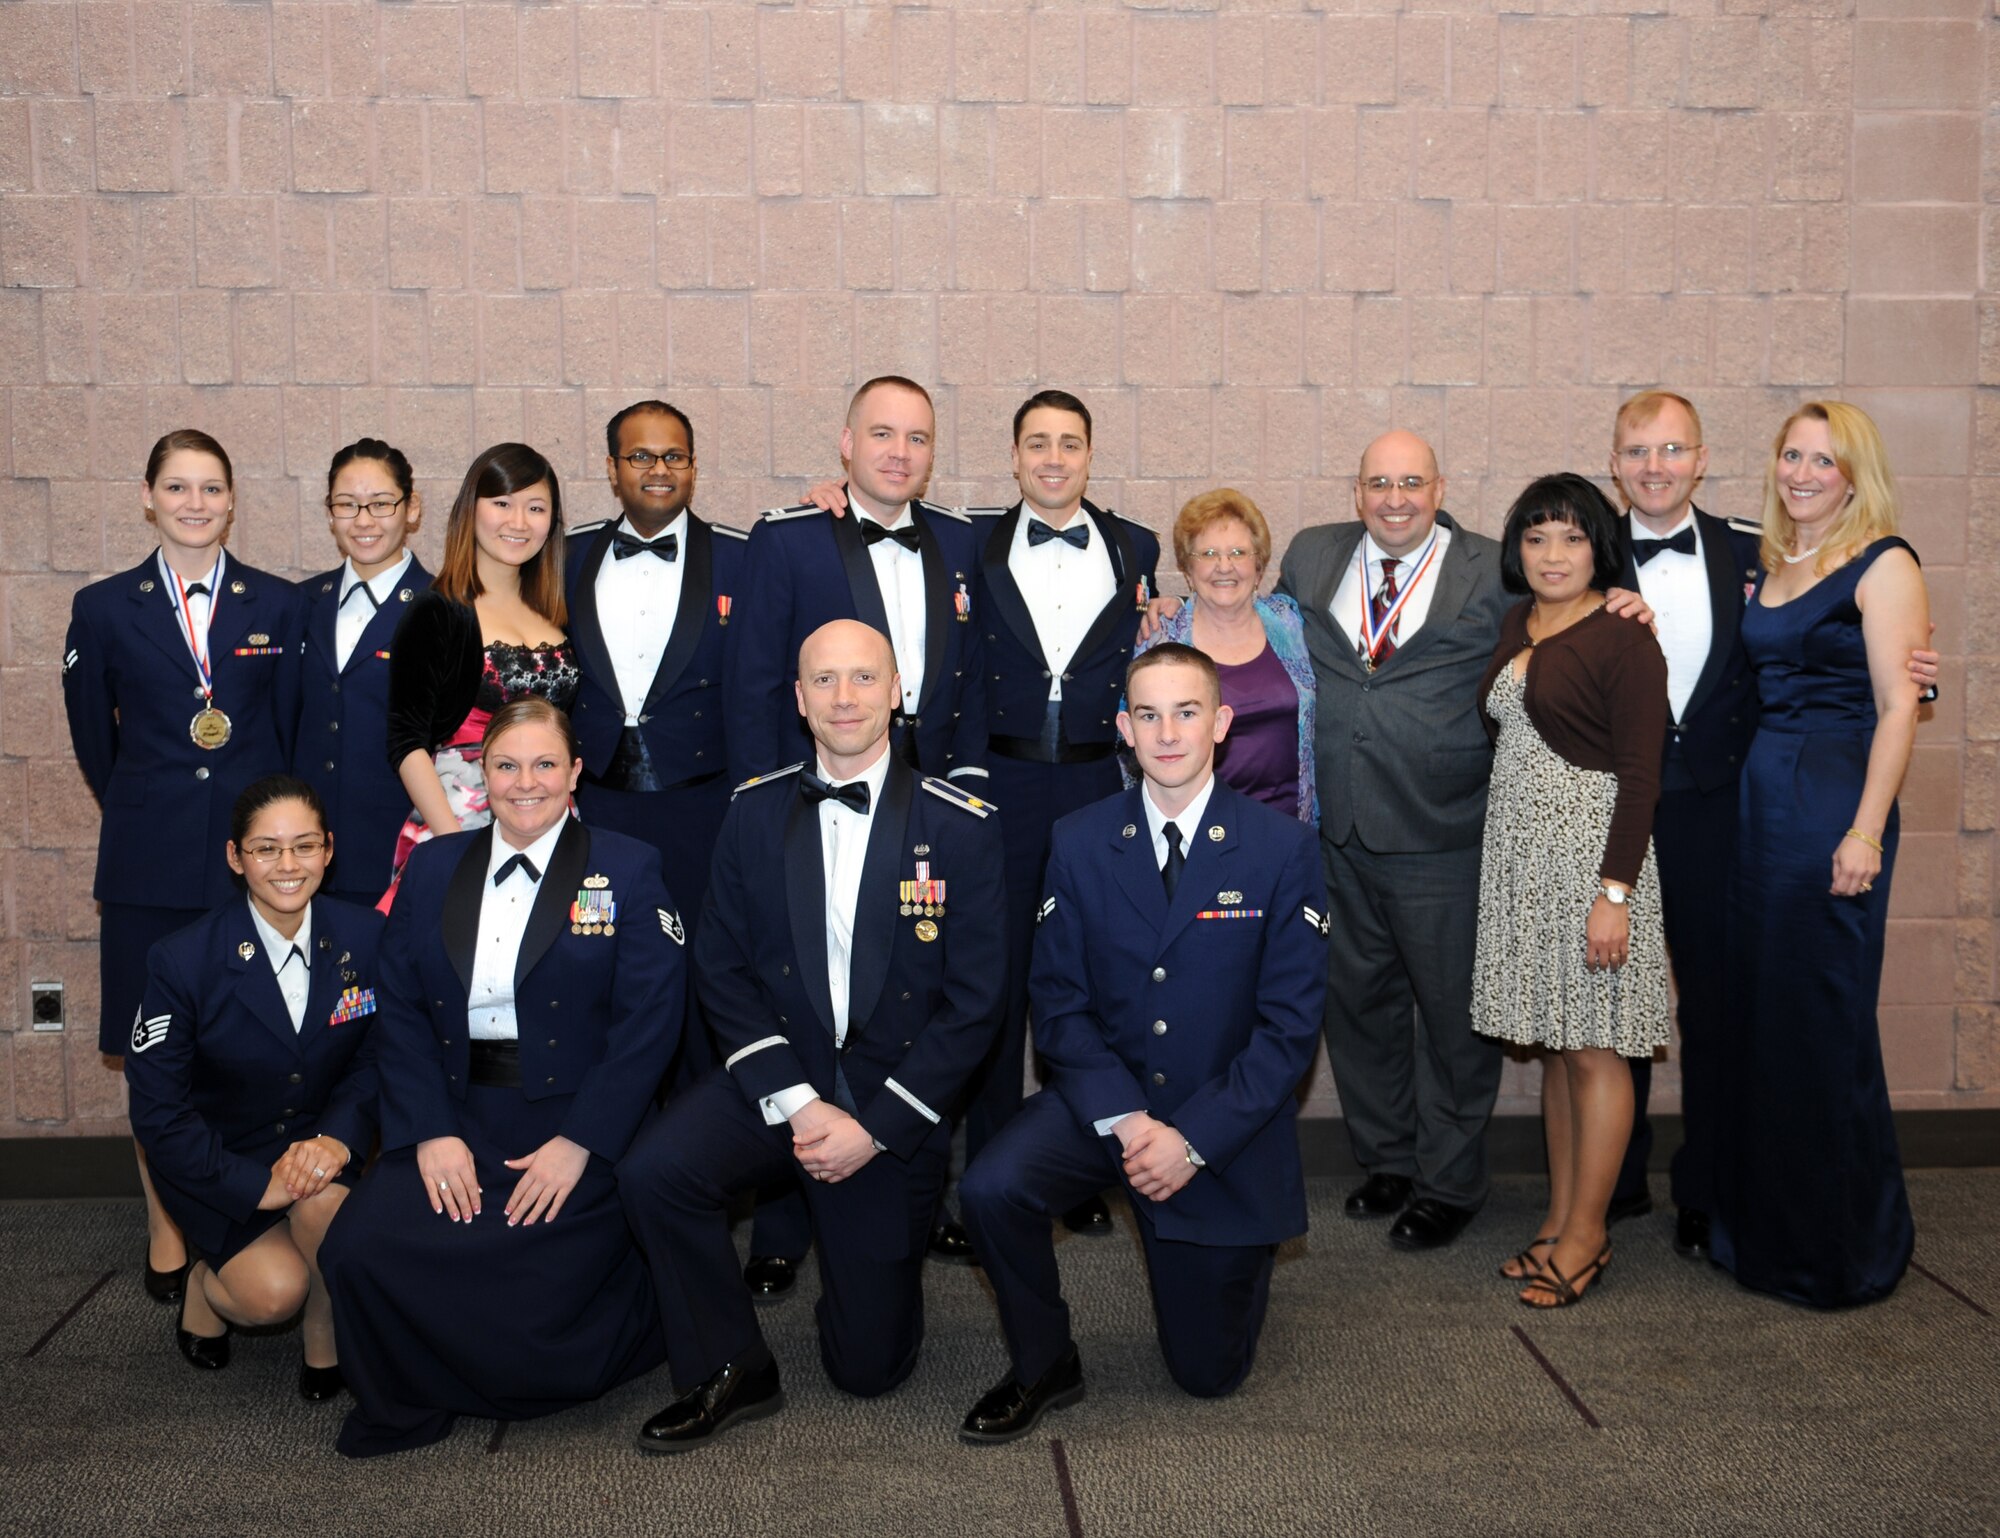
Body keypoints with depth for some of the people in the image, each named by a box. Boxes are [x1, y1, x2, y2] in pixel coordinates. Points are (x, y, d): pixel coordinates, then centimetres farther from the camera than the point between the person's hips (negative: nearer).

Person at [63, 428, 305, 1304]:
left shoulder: (277, 605, 4)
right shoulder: (105, 608, 5)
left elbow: (291, 734, 7)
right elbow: (93, 737, 13)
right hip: (150, 862, 0)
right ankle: (166, 1227, 19)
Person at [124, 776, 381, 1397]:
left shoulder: (366, 937, -10)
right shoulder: (181, 961, -17)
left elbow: (375, 1062, -1)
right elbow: (158, 1112, -13)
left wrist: (339, 1136, -22)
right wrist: (256, 1184, -23)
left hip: (317, 1142, 2)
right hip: (218, 1163, -2)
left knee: (323, 1203, -32)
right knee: (275, 1290, -24)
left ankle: (327, 1341, -2)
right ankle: (208, 1284, 14)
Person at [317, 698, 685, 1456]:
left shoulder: (627, 871, 2)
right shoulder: (433, 869, 13)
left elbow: (647, 1022, -6)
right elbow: (400, 1010, 5)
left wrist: (578, 1144, -16)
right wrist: (431, 1131, -9)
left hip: (576, 1125, -3)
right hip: (456, 1116, 4)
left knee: (534, 1290, -21)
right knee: (362, 1249, -20)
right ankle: (409, 1407, 9)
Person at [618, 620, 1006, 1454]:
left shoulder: (960, 828, -7)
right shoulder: (754, 813, 0)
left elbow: (974, 1001, -9)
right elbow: (722, 971, -2)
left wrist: (875, 1125, -16)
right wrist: (795, 1103, -15)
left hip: (894, 1100, -2)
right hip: (775, 1077, 2)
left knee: (869, 1365, 3)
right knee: (652, 1171, -29)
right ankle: (731, 1372, -5)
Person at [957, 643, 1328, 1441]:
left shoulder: (1283, 847, -10)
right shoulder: (1078, 841, -4)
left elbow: (1290, 1024, -11)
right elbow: (1059, 1003, -4)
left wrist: (1193, 1138, -20)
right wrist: (1125, 1120, -19)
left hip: (1226, 1124, -1)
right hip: (1105, 1096, 1)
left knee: (1208, 1371, 8)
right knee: (990, 1188, -28)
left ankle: (1229, 1263, 42)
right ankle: (1044, 1367, -1)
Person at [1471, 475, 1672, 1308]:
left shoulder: (1623, 642, -10)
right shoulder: (1512, 629, 11)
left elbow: (1640, 778, -13)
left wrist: (1615, 894, -18)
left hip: (1590, 850, -7)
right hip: (1519, 853, 7)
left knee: (1592, 1048, 0)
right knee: (1553, 1044, 13)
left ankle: (1585, 1237, 9)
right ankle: (1560, 1222, 21)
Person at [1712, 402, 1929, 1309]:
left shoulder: (1882, 564, -6)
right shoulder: (1768, 564, 14)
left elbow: (1898, 706, -11)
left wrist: (1866, 832, -18)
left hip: (1834, 804, -7)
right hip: (1757, 797, 7)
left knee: (1824, 1021, -2)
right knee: (1756, 1015, 11)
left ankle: (1844, 1246, 13)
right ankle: (1763, 1228, 24)